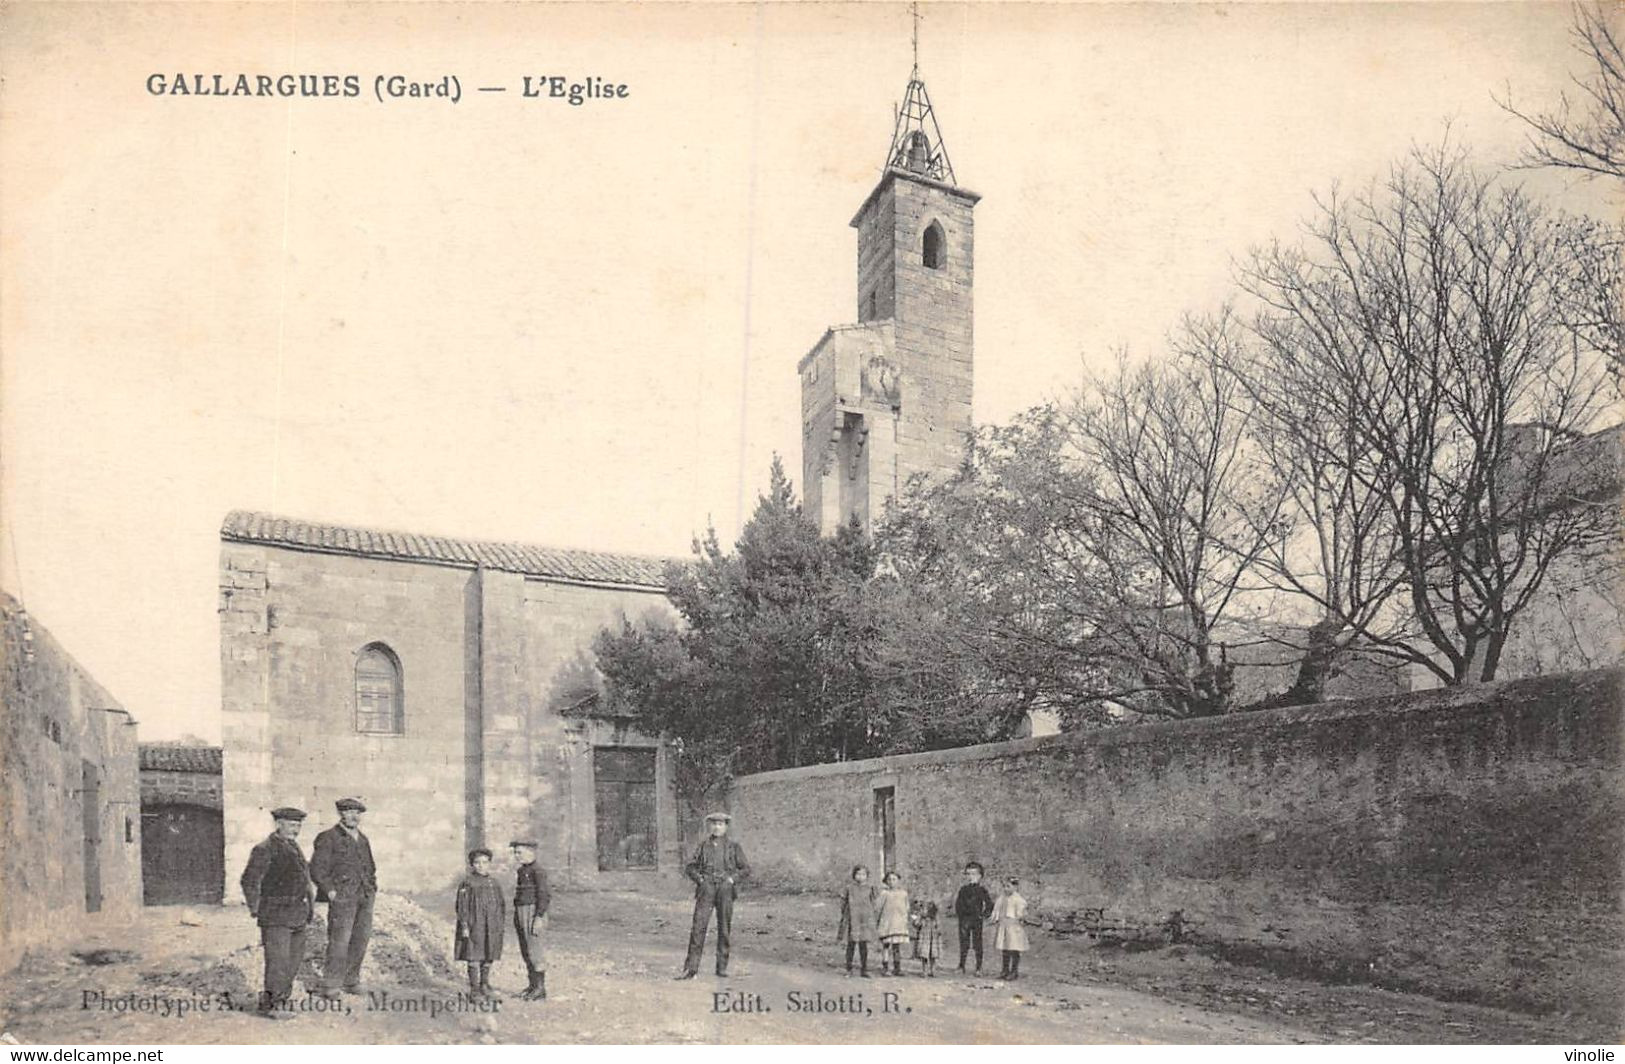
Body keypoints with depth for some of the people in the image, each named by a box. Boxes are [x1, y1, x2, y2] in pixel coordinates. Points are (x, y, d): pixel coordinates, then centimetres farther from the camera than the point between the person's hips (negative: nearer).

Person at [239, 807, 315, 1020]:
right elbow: (250, 880, -14)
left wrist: (309, 906, 21)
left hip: (297, 917, 8)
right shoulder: (266, 849, -10)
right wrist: (255, 909, -13)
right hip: (276, 916, -8)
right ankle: (272, 1005, 0)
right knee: (278, 961, -8)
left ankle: (282, 999, 22)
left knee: (294, 960, 12)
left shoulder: (294, 847, 16)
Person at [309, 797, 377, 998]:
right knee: (339, 941, -10)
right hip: (342, 897, -6)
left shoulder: (363, 840, 18)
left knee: (361, 940, 6)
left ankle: (351, 981, 16)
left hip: (365, 898, 6)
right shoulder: (328, 838, -2)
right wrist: (330, 891, -14)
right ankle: (330, 985, -3)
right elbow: (317, 868, -7)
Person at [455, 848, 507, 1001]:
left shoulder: (493, 884, 10)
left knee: (488, 958, 8)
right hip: (473, 927, -5)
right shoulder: (467, 883, -5)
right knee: (474, 958, -2)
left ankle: (485, 987, 18)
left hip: (491, 929, 5)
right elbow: (462, 906, -8)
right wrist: (464, 926, -14)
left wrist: (500, 925, 9)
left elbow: (501, 906, 15)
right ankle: (474, 989, 6)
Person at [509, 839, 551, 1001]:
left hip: (532, 913, -9)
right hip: (520, 914, 9)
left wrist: (539, 918, -21)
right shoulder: (522, 871, 12)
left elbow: (543, 896, -17)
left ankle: (541, 988, 0)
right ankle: (533, 985, 20)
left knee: (534, 951, -6)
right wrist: (517, 919, 19)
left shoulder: (537, 872, -14)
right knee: (525, 951, 12)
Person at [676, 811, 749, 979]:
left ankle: (722, 966, 15)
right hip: (706, 889, 0)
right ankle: (691, 968, -8)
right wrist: (698, 877, 1)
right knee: (698, 927, -9)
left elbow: (746, 869, 9)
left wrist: (733, 878, -5)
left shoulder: (734, 847, 7)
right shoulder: (704, 846, 10)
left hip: (725, 889, 0)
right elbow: (690, 866, 17)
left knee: (724, 929, 4)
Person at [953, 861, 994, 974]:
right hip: (964, 919, 3)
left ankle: (979, 968, 7)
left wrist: (985, 915, -5)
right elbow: (958, 903, 16)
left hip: (977, 919, -3)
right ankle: (961, 966, 10)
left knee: (977, 944, 1)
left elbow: (990, 904, 0)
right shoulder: (963, 889, 10)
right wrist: (957, 914, 7)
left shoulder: (982, 890, 0)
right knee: (964, 944, 4)